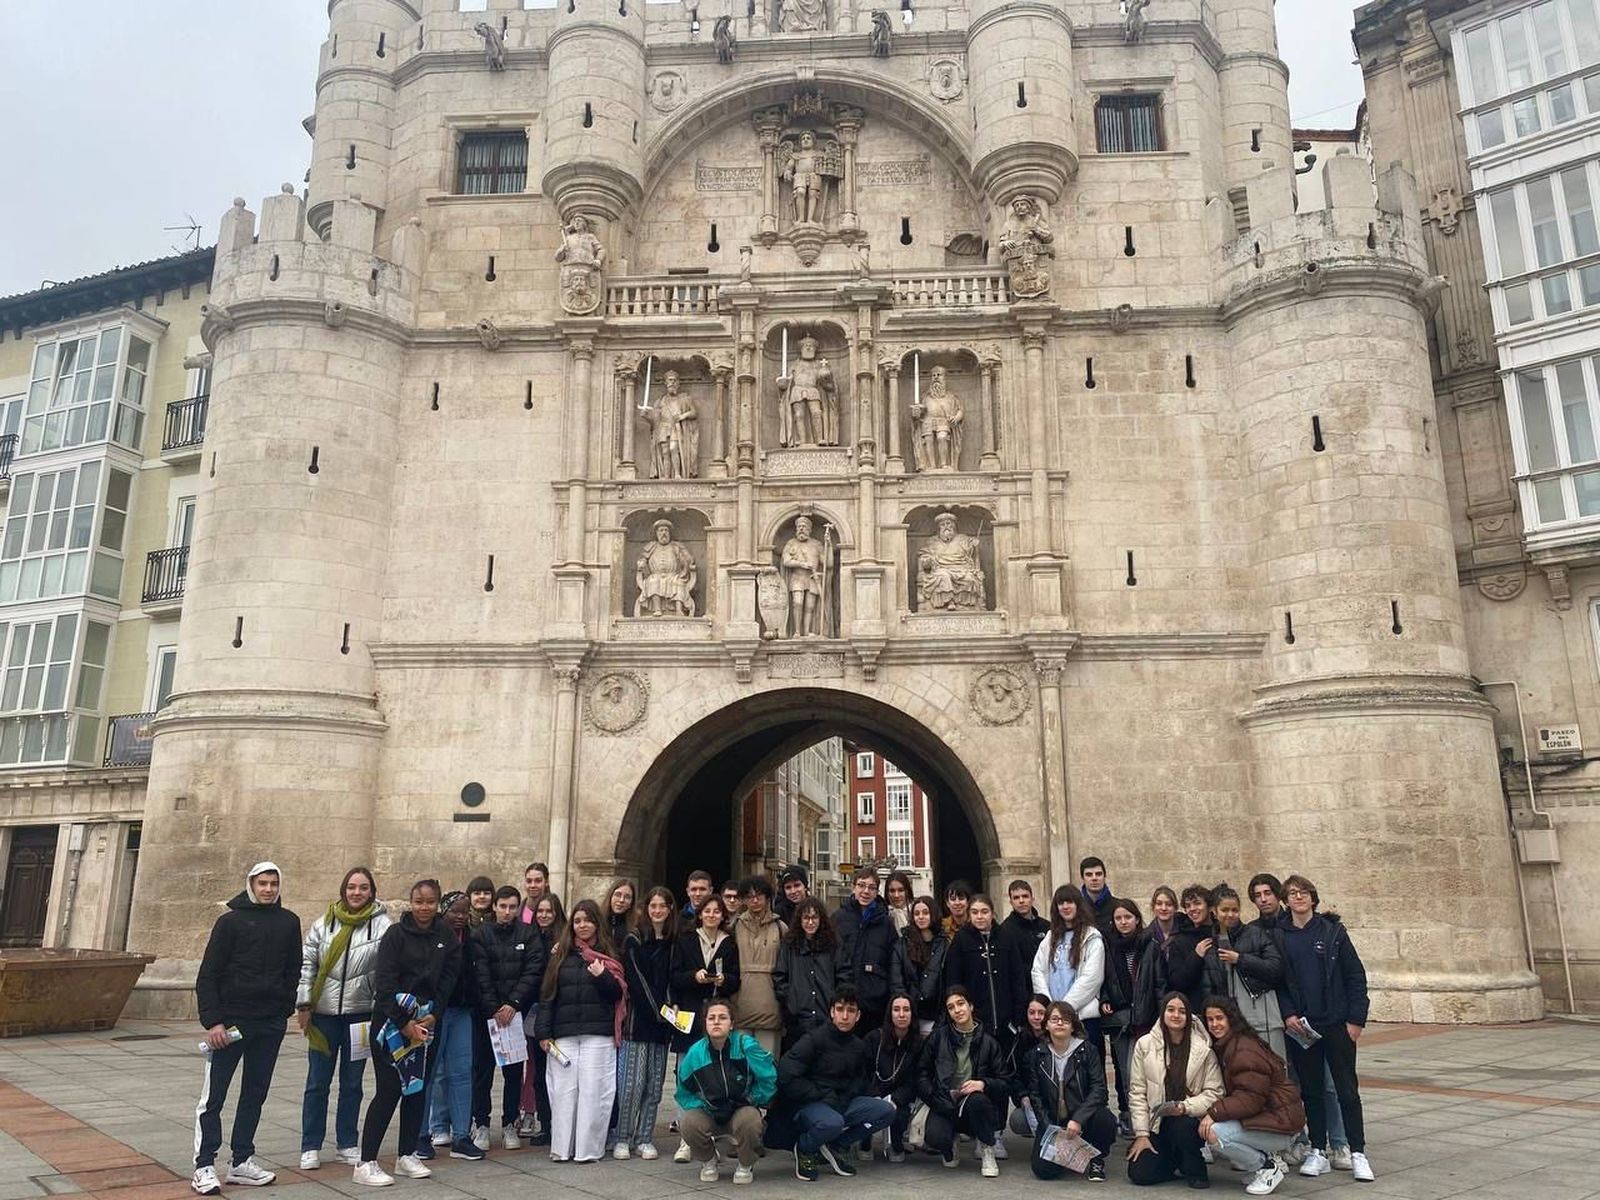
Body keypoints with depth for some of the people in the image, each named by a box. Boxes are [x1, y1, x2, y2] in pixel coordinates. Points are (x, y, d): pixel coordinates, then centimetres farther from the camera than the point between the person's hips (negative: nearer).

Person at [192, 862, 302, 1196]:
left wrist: (287, 1007, 3)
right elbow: (208, 975, -7)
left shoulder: (288, 922, 6)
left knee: (255, 1094, 11)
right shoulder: (231, 921, -5)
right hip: (231, 1020, -4)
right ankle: (205, 1166, 10)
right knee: (213, 1097, 1)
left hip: (271, 1024, 4)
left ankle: (242, 1161, 21)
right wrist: (213, 1021, -13)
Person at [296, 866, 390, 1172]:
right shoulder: (324, 923, 1)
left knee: (352, 1082, 11)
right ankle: (310, 1147, 19)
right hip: (324, 1013, 1)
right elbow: (306, 963, 3)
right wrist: (303, 1004, -1)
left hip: (360, 1014, -1)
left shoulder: (382, 924, -6)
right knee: (317, 1082, 7)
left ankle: (348, 1144, 23)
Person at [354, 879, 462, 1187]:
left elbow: (448, 980, 3)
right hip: (391, 1020, -4)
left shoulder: (447, 938, 4)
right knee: (388, 1090, -6)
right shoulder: (396, 933, -8)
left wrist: (432, 1016, -9)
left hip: (426, 1022, 4)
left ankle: (407, 1156, 21)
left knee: (417, 1089, 9)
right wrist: (404, 1023, -16)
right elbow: (385, 982, -13)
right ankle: (366, 1163, 2)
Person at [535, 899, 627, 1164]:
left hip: (598, 1035, -1)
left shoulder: (607, 955, 7)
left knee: (592, 1091, -3)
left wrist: (602, 977, -14)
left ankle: (588, 1149, 4)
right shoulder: (561, 954, 10)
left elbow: (618, 994, 4)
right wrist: (543, 1032, 1)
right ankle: (561, 1148, 9)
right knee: (563, 1091, 0)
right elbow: (547, 995, 9)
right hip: (564, 1035, 2)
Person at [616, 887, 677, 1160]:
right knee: (633, 1082, -6)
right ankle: (623, 1139, 5)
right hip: (638, 1019, -4)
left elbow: (671, 980, 12)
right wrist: (658, 1011, -12)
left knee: (655, 1084, 4)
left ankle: (645, 1139, 13)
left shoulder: (673, 942, 11)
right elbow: (636, 980, -7)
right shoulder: (635, 940, -1)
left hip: (662, 1024, 4)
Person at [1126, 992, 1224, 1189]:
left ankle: (1196, 1170, -3)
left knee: (1181, 1126, -36)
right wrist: (1141, 1134, -6)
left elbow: (1214, 1092, -6)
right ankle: (1173, 1161, 19)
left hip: (1190, 1121, -1)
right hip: (1156, 1123, 1)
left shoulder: (1204, 1048, -6)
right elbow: (1137, 1092, -2)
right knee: (1139, 1174, -15)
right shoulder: (1144, 1045, -3)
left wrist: (1185, 1107, -22)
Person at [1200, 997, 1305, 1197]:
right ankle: (1266, 1158, 10)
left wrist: (1214, 1112, -26)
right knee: (1204, 1124, 1)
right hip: (1260, 1116, 10)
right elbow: (1230, 1092, 14)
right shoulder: (1224, 1046, 12)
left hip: (1280, 1123, -10)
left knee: (1214, 1133, -24)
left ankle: (1268, 1168, -4)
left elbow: (1251, 1099, -24)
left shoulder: (1244, 1050, -20)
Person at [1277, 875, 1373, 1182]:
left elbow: (1355, 975, -3)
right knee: (1311, 1090, 8)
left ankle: (1358, 1153, 12)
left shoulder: (1333, 930, -2)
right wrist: (1287, 1014, -8)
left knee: (1347, 1089, 3)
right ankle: (1318, 1152, 17)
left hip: (1336, 1023, -2)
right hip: (1300, 1026, 2)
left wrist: (1356, 1018, -7)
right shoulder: (1278, 935, 2)